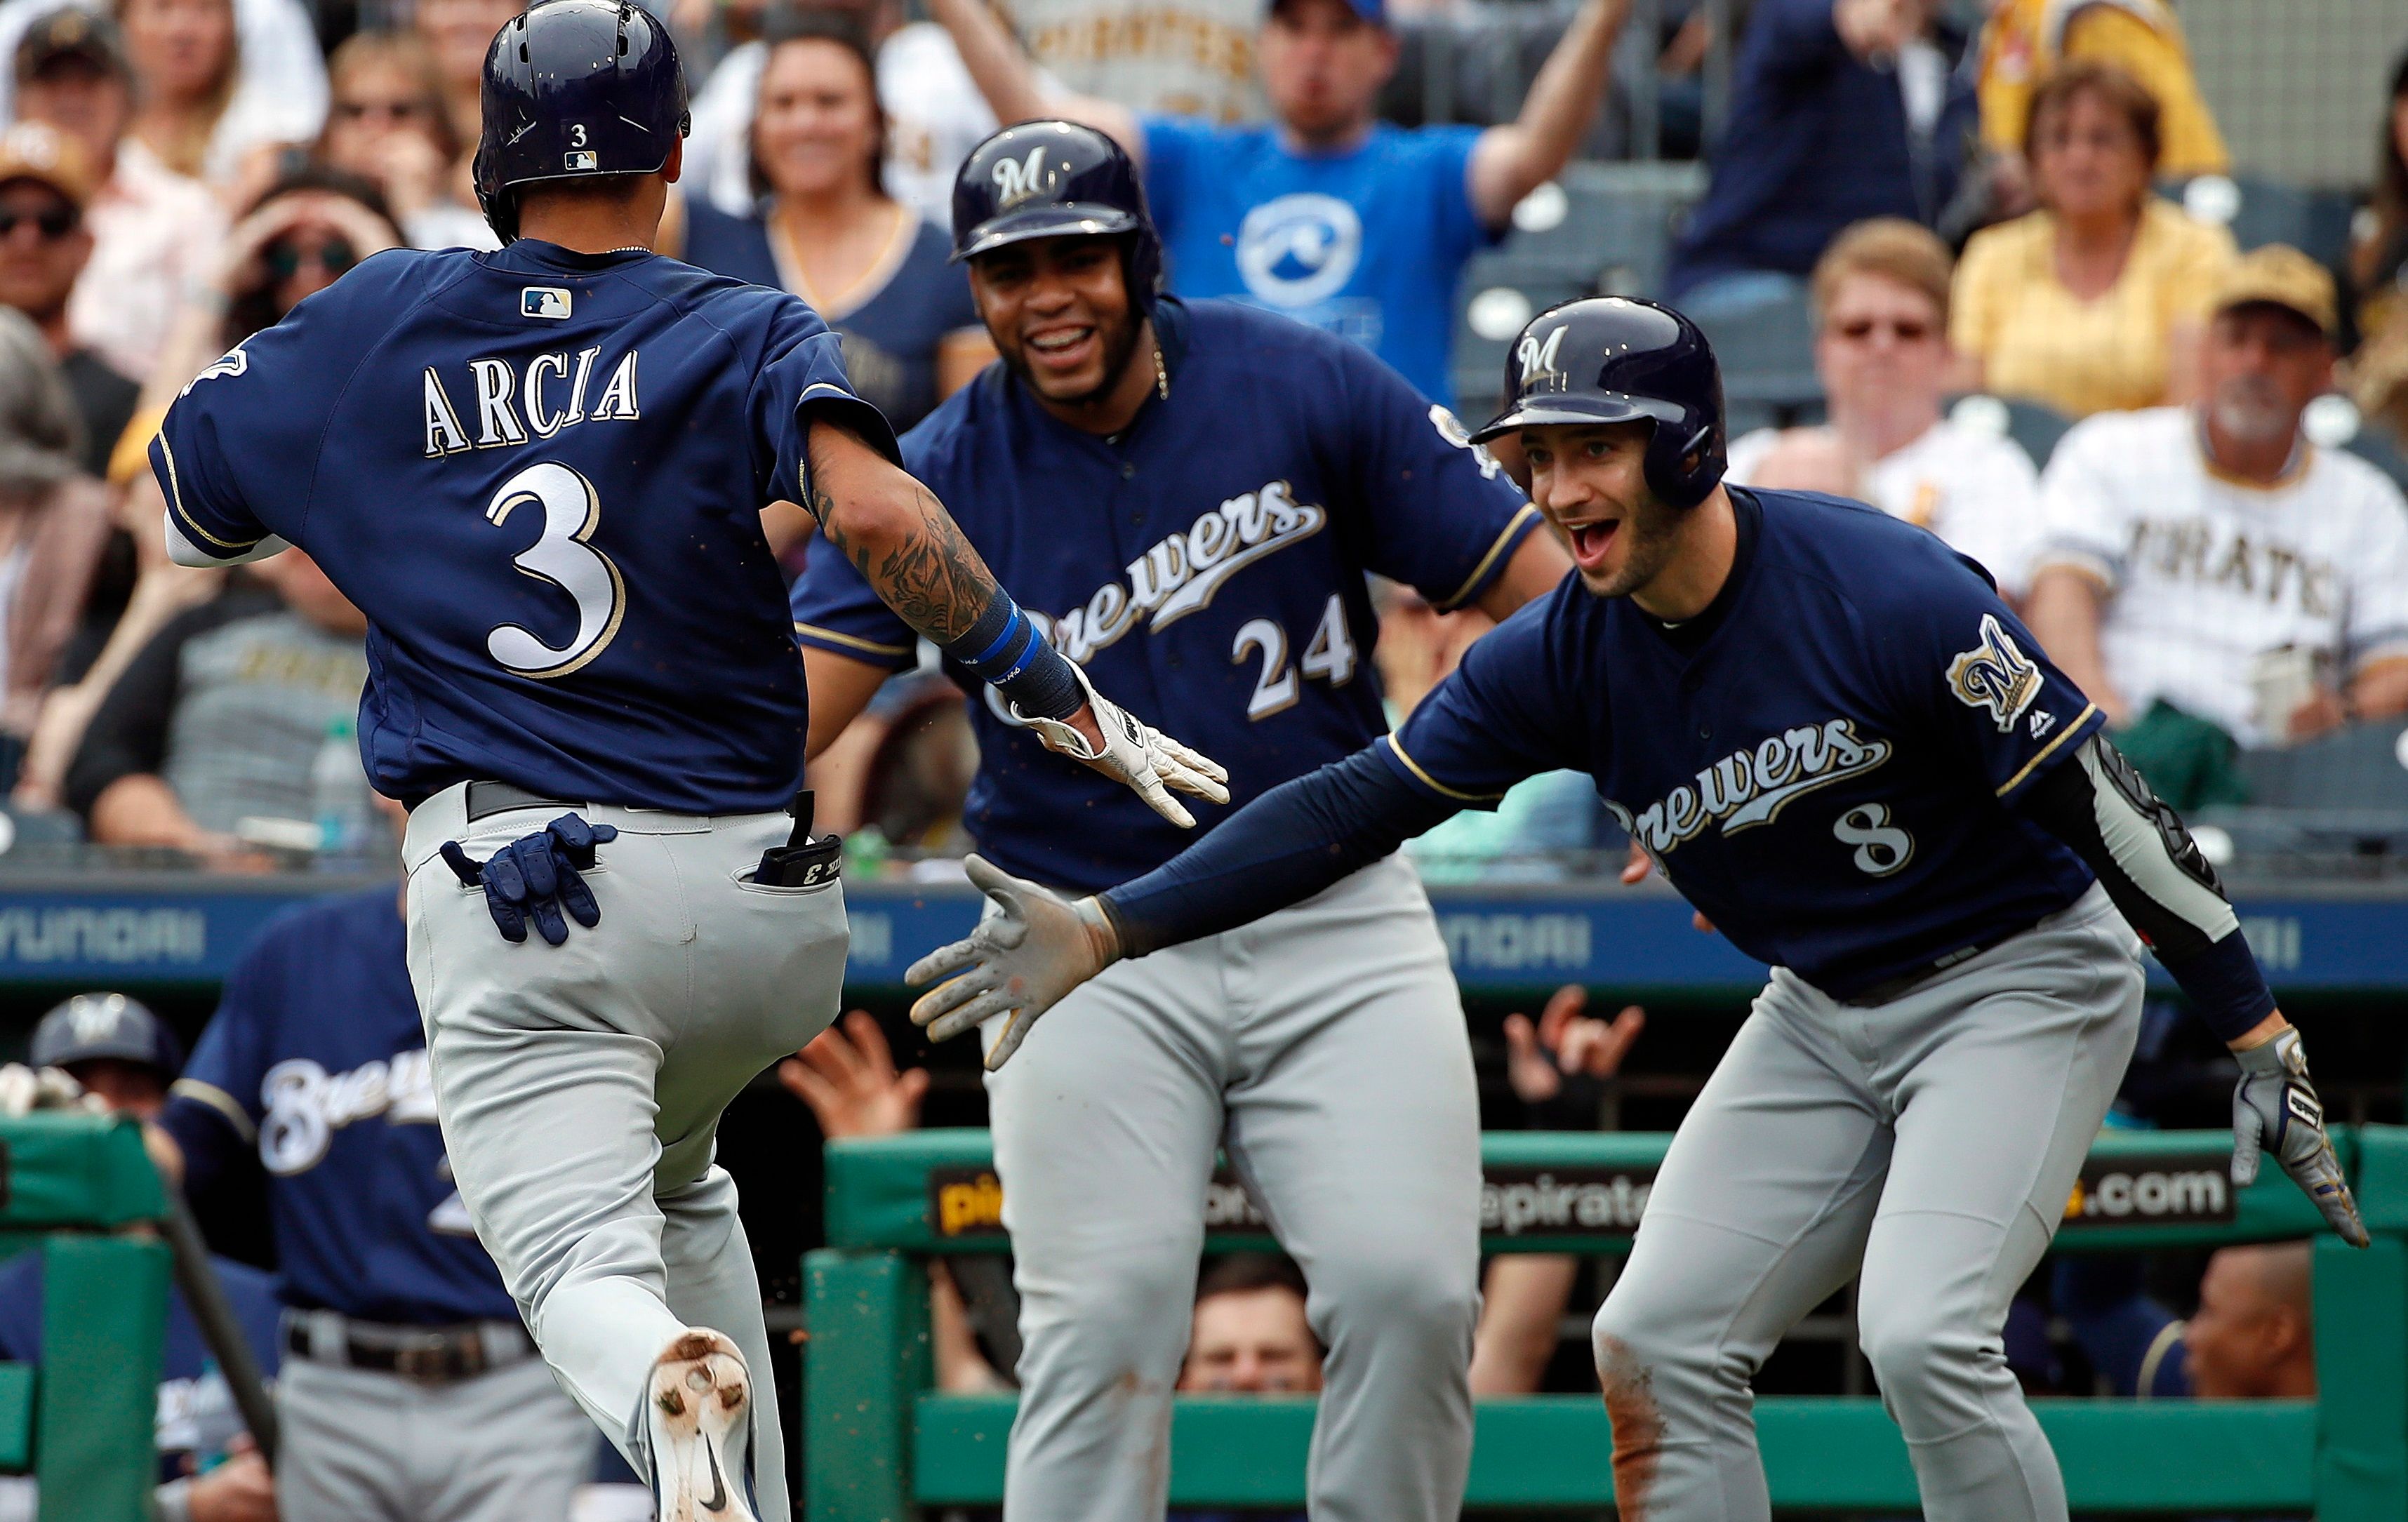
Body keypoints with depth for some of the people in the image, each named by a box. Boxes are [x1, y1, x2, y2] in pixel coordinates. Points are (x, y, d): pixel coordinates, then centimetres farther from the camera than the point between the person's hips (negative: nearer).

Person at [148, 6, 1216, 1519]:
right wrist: (1058, 696, -12)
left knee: (580, 1254, -12)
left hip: (511, 893, -2)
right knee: (670, 1171, 30)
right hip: (757, 901, 2)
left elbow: (188, 503, 23)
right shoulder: (747, 335, 4)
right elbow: (875, 511, -16)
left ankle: (670, 1396, -47)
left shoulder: (375, 325, 10)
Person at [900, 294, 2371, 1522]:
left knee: (1924, 1336, -24)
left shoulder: (1883, 591, -25)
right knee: (1657, 1344, -1)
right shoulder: (1571, 655, -7)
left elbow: (2098, 795, -22)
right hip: (1825, 1015, 7)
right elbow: (1358, 805, -4)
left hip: (2022, 983, -7)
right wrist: (1106, 930, -13)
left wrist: (2261, 1036, -22)